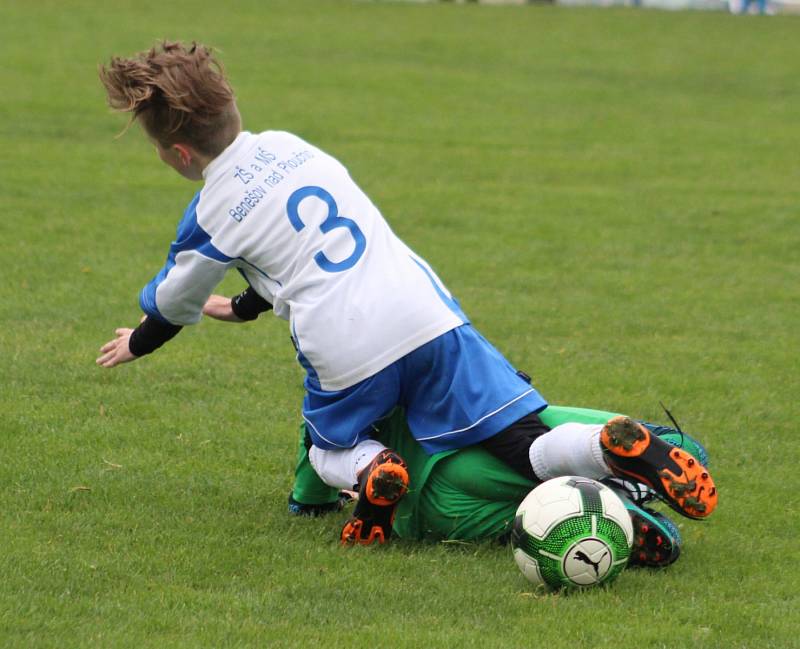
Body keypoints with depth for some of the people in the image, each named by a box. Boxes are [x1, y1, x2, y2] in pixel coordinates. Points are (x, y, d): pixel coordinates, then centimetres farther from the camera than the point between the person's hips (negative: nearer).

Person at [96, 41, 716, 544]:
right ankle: (620, 448, -31)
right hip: (427, 313, 4)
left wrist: (137, 344, 46)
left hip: (346, 355, -4)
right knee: (527, 445, 0)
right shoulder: (289, 146, 19)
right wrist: (247, 306, 53)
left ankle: (368, 467, -10)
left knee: (328, 452, 25)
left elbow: (174, 302, 24)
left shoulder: (210, 216, 4)